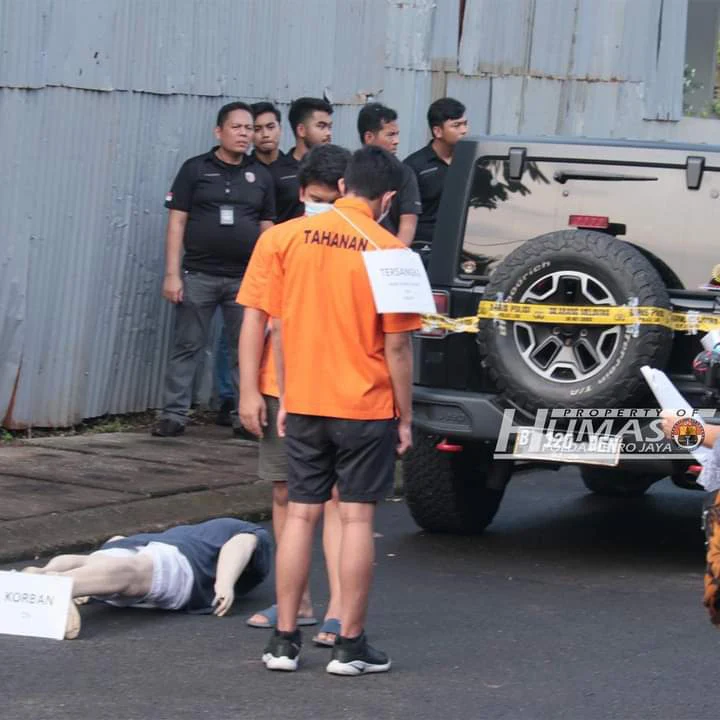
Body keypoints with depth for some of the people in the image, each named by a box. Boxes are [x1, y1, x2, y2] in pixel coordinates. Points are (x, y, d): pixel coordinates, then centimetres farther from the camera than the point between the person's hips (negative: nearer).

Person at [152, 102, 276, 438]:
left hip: (245, 279, 2)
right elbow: (176, 223, 0)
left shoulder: (260, 176, 10)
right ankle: (174, 414, 4)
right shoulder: (195, 169, 2)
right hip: (198, 275, -2)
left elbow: (267, 230, 14)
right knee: (187, 347, 1)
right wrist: (172, 274, -7)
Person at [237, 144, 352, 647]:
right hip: (280, 390, 4)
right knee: (286, 494, 10)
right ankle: (297, 601, 21)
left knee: (336, 497, -8)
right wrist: (249, 389, -2)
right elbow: (255, 318, 4)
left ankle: (338, 610, -11)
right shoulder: (277, 241, 3)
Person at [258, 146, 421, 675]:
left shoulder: (291, 237, 0)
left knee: (301, 515, 9)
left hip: (304, 402, 3)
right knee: (357, 519, 2)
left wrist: (286, 398, 14)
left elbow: (278, 325, 5)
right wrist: (404, 417, 1)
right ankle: (350, 645, 5)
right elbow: (396, 345, -8)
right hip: (366, 407, -3)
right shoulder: (387, 250, -10)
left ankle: (284, 641, 10)